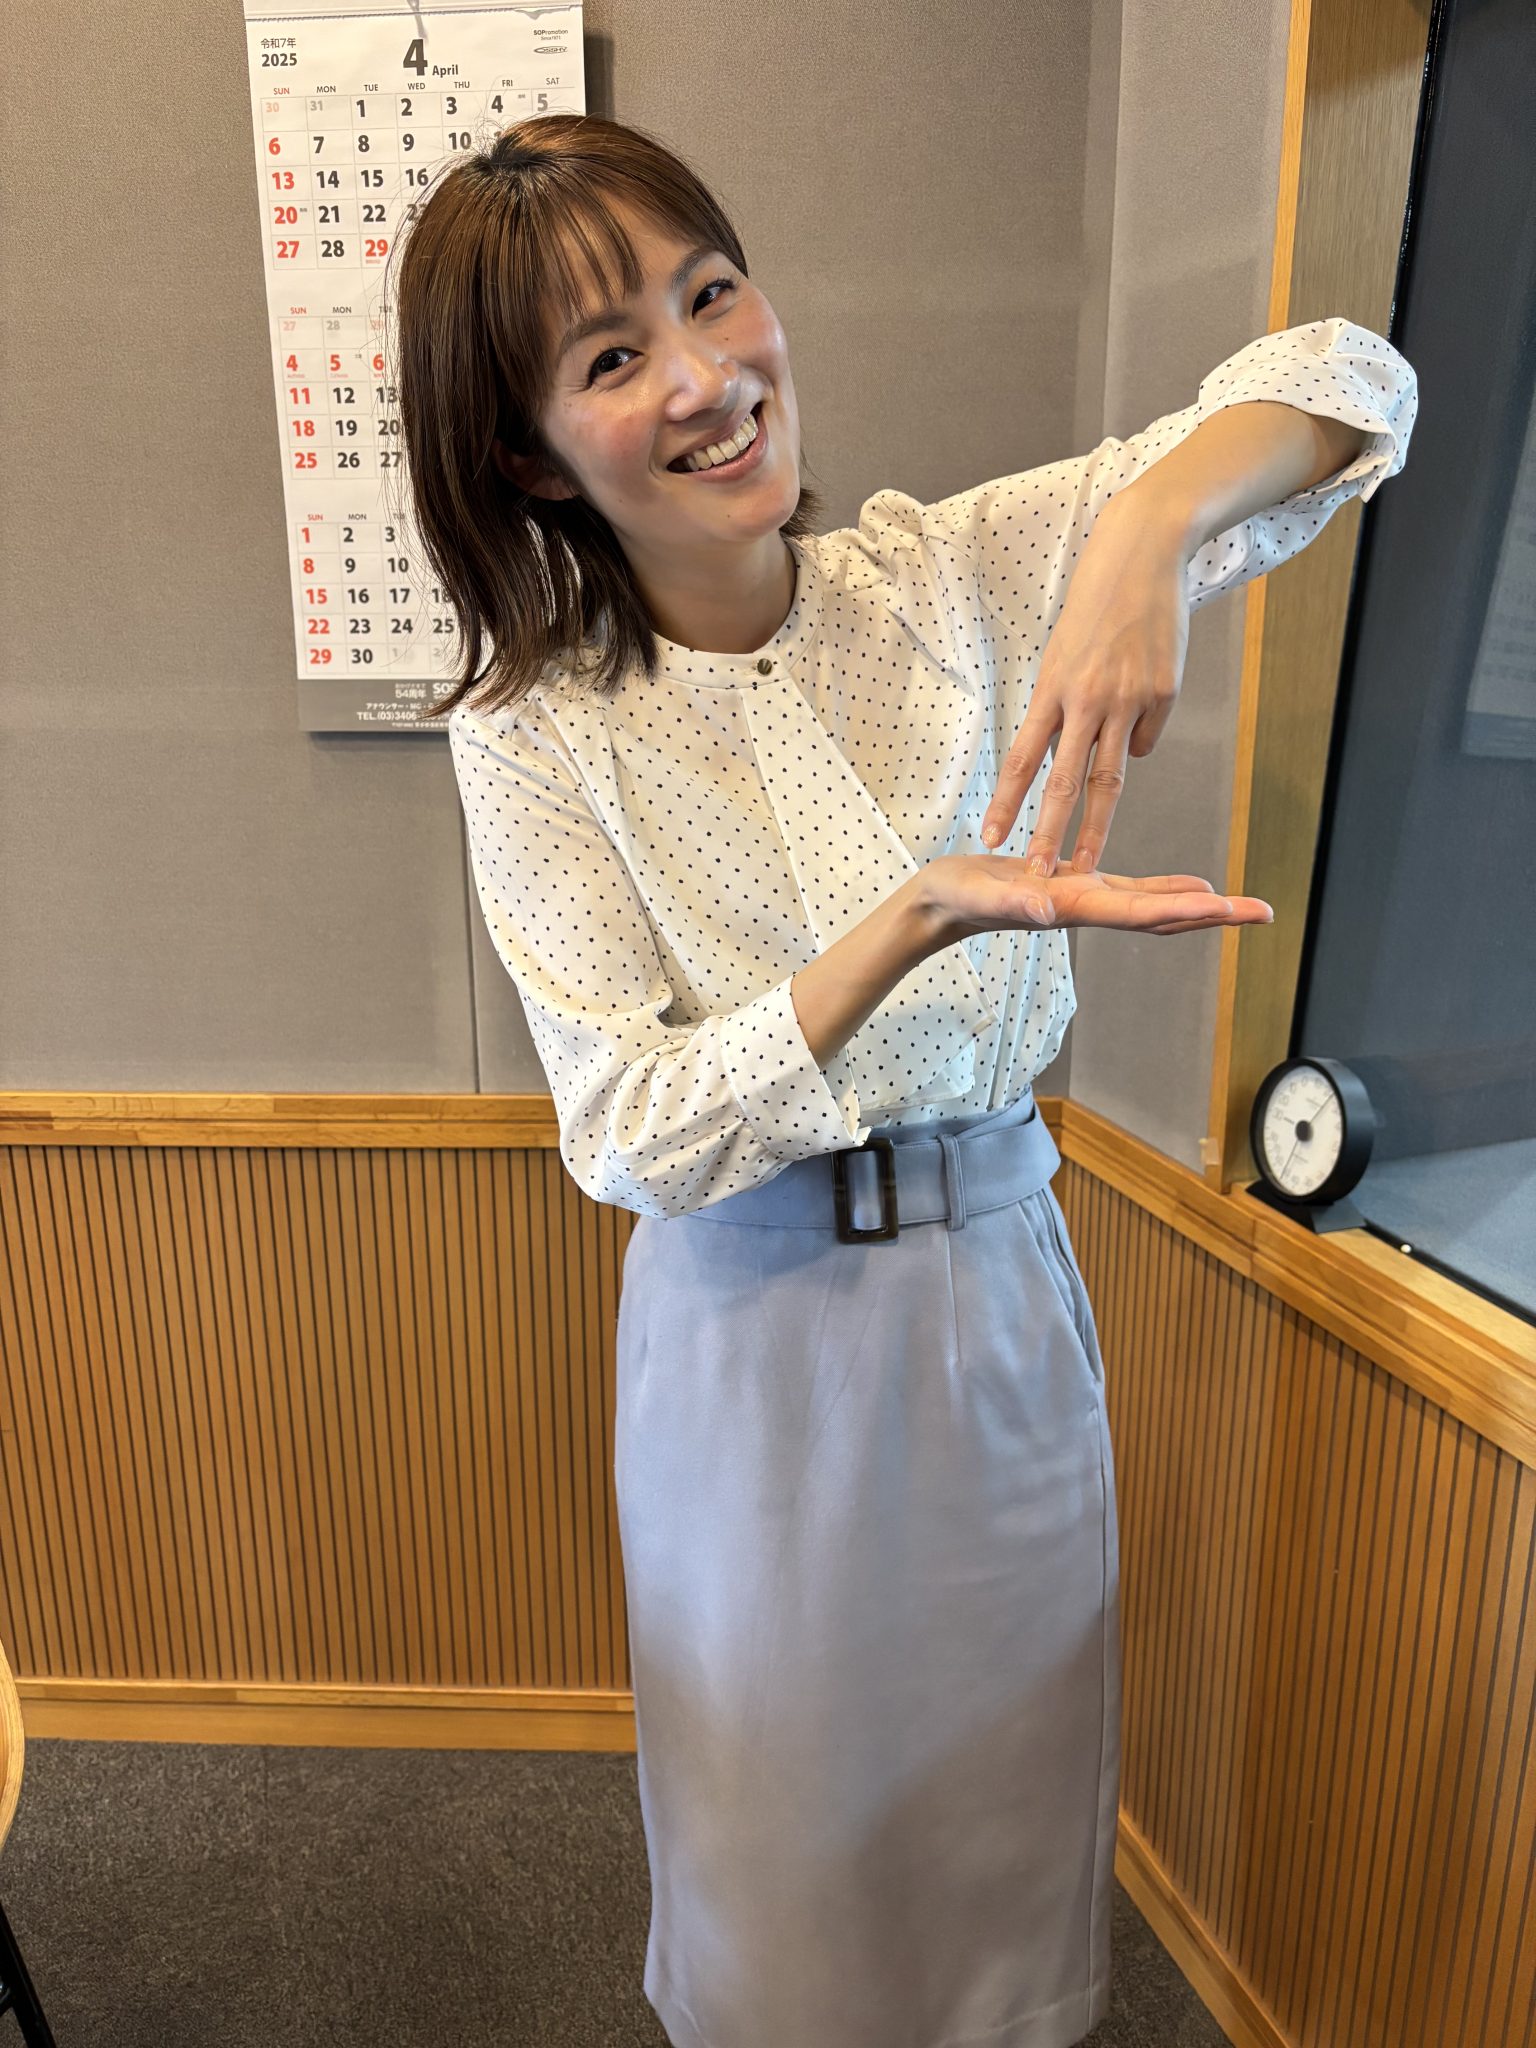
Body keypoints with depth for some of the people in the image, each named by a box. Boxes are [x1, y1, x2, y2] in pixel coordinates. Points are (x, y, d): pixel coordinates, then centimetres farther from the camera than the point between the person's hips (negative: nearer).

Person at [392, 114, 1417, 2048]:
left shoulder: (950, 576, -7)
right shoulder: (535, 736, -12)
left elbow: (1351, 379, -4)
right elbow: (631, 1138, -17)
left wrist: (1141, 528, -26)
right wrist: (922, 918, -30)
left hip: (1002, 1280, 2)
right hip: (751, 1325, -2)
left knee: (1010, 1787, 23)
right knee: (785, 1831, 19)